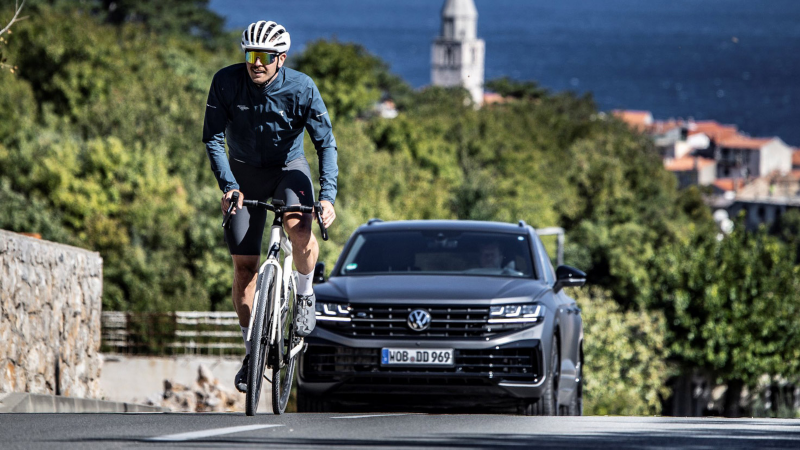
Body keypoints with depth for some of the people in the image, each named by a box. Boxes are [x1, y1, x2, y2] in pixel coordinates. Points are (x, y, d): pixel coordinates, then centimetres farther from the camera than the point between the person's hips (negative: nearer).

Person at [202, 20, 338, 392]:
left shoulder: (302, 89, -21)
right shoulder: (227, 82, -19)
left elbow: (326, 143, -17)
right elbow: (212, 138, -17)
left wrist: (328, 195, -29)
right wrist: (228, 186, -31)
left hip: (289, 168, -2)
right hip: (245, 173, 2)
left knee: (299, 228, -33)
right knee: (244, 264, -3)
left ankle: (306, 294, -5)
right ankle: (252, 351, 11)